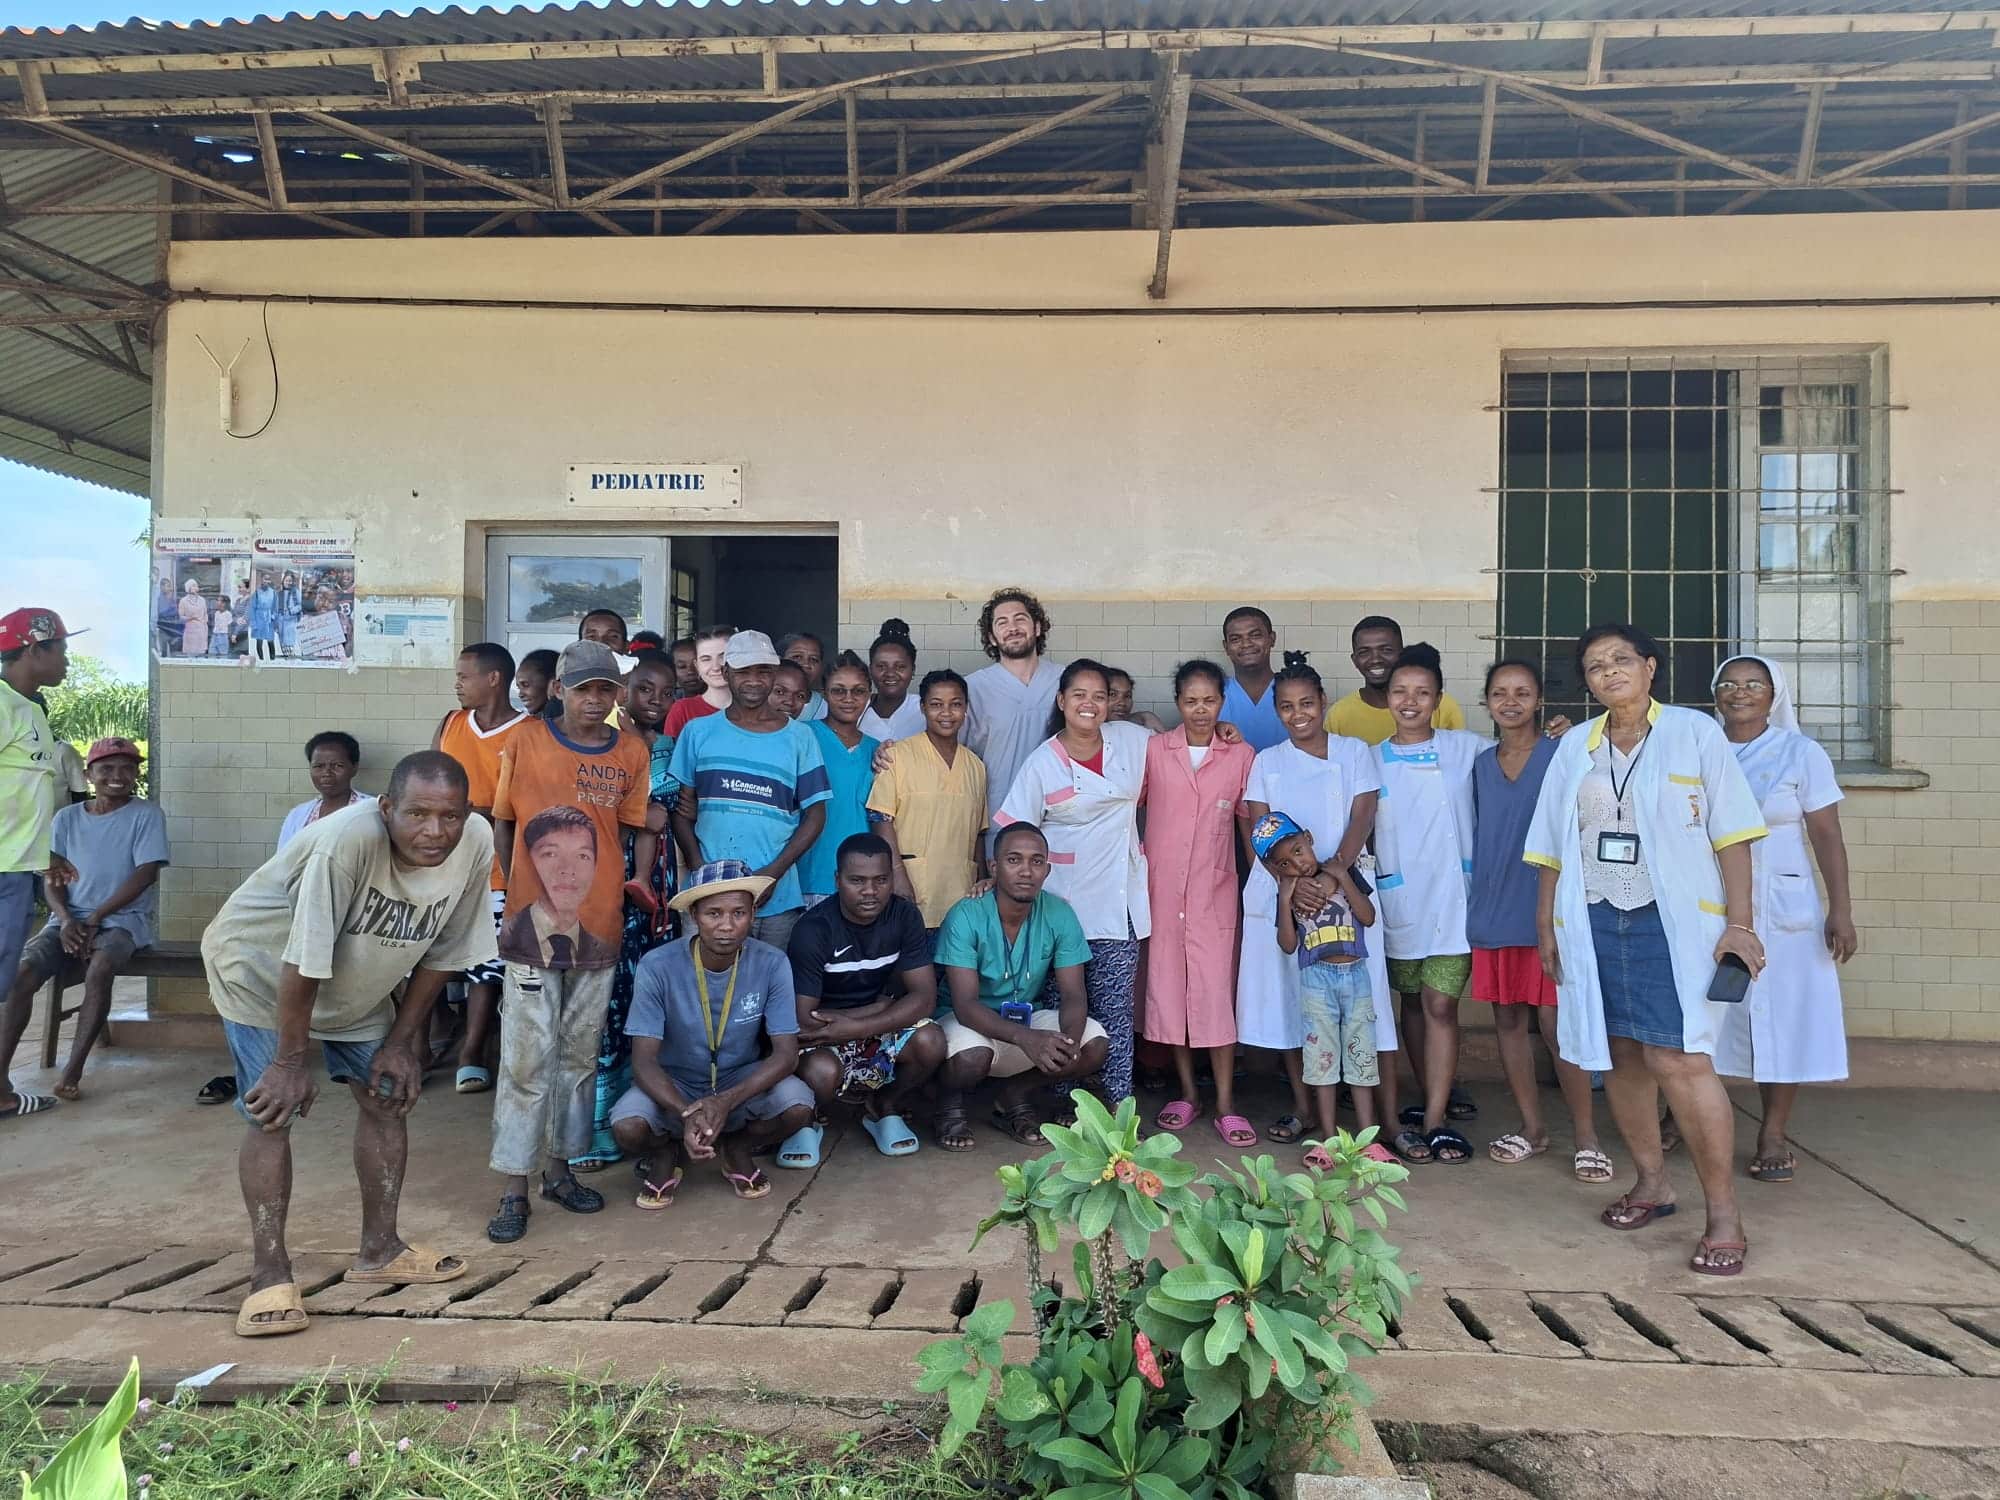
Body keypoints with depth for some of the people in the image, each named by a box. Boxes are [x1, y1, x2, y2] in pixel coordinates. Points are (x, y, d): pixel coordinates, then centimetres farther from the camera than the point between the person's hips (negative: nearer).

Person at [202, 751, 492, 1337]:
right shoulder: (346, 841, -40)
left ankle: (379, 1249, 22)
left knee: (391, 1096, 6)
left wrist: (403, 1040, -6)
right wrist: (291, 1059, -23)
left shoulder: (476, 844, -24)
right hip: (262, 970, -5)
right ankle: (270, 1275, 2)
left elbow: (441, 953, -10)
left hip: (358, 982, 6)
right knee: (272, 1114, -12)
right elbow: (304, 961, -31)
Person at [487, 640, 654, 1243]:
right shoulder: (525, 741, -1)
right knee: (527, 1058, -1)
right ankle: (513, 1189, 8)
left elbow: (642, 830, 6)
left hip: (599, 923, 3)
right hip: (531, 922, -3)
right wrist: (518, 889, -3)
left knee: (580, 1056, 14)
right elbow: (501, 822, 4)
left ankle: (559, 1169, 28)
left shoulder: (631, 752, 4)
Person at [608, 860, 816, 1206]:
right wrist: (687, 1114, -38)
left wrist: (727, 1101, -35)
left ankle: (737, 1148, 7)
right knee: (626, 1127, -30)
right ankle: (665, 1154, 8)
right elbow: (644, 1060, -20)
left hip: (742, 1081, 1)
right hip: (673, 1083, -1)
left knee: (798, 1107, -27)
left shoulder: (772, 965, -19)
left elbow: (786, 1054, -18)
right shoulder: (658, 966, -22)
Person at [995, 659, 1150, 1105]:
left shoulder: (1133, 740, 4)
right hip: (1063, 901, -1)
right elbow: (1014, 833, -1)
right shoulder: (1041, 763, -3)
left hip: (1119, 899, 2)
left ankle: (1119, 1106, 7)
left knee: (1116, 1010, 1)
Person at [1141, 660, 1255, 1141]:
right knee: (1168, 990, 6)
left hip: (1215, 892, -1)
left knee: (1216, 992, -2)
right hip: (1161, 889, 1)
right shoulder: (1153, 750, 1)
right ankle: (1187, 1094, 20)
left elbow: (1249, 821, 9)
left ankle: (1226, 1105, 7)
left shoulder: (1242, 755, 2)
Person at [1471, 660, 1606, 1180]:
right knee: (1507, 1019, 9)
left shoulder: (1561, 756, -3)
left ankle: (1586, 1136, 5)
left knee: (1555, 1023, -6)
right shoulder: (1482, 764, 11)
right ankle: (1531, 1127, 21)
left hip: (1547, 908, -5)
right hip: (1494, 910, 5)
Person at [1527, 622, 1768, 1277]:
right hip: (1593, 922, 5)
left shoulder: (1695, 732, 1)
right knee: (1619, 1056, 9)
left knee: (1678, 1059, -13)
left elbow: (1731, 834, -2)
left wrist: (1738, 922, -8)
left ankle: (1724, 1215, -4)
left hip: (1673, 921, -4)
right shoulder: (1574, 747, 12)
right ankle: (1652, 1183, 26)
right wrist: (1546, 927, 13)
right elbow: (1554, 849, 14)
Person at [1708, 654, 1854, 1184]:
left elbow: (1827, 835, -3)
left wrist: (1841, 910, -8)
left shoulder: (1801, 753, 0)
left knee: (1782, 1019, 2)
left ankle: (1772, 1135, 12)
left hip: (1780, 908, -1)